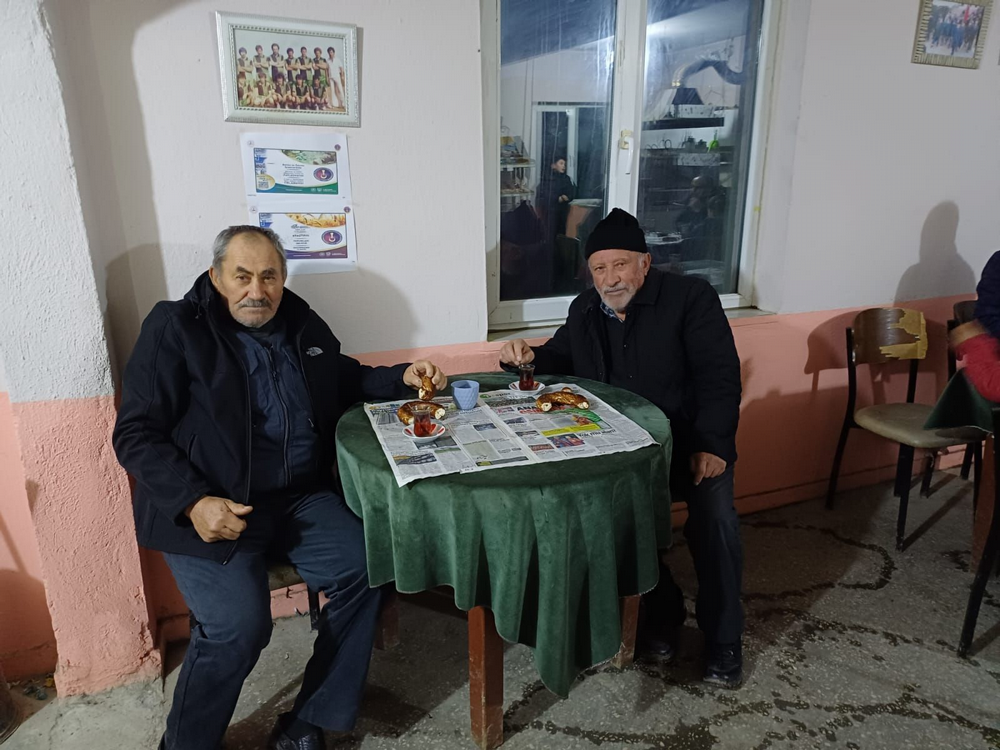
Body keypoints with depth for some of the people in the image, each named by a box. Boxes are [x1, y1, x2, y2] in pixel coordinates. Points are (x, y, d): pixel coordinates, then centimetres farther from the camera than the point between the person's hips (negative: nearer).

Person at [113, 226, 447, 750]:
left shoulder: (302, 324, 13)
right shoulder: (175, 328, -2)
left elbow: (346, 379, 29)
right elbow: (135, 434, -5)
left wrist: (401, 378, 9)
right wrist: (193, 502, -19)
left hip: (299, 498, 5)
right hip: (213, 508, -4)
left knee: (363, 571, -17)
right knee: (238, 625, -25)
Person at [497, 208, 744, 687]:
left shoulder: (690, 297, -6)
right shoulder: (584, 310, 8)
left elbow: (720, 377, -11)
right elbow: (558, 360, 20)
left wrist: (711, 445, -22)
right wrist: (526, 357, -4)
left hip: (690, 441, -3)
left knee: (715, 518, -25)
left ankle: (723, 638, 1)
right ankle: (662, 613, 5)